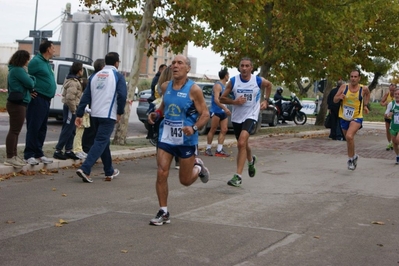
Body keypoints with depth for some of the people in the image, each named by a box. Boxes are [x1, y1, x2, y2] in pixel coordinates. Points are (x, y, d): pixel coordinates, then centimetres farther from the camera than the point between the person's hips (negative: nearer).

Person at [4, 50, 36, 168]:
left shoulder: (14, 70, 18)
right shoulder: (18, 70, -15)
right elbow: (30, 83, -16)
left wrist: (29, 78, 0)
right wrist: (32, 77, 4)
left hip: (16, 103, 11)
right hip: (17, 104, -11)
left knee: (15, 131, 14)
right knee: (14, 131, -8)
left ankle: (13, 155, 21)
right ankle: (10, 158, -6)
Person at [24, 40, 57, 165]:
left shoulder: (47, 62, 17)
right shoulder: (36, 61, -12)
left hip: (46, 100, 9)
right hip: (37, 99, -9)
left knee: (42, 128, 12)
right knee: (33, 127, -8)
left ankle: (38, 153, 18)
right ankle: (29, 155, -5)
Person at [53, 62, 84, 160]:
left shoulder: (75, 80, 14)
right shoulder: (73, 82, -19)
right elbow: (70, 98, -28)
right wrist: (73, 110, -19)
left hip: (70, 107, 10)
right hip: (71, 108, -10)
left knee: (72, 131, 14)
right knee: (67, 130, -6)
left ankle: (68, 150, 20)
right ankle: (58, 151, -2)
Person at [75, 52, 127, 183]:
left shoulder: (95, 76, 11)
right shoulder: (118, 76, -4)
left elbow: (86, 96, 7)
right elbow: (122, 95, -15)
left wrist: (79, 114, 6)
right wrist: (120, 112, -2)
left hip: (95, 114, 6)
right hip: (109, 115, -6)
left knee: (103, 142, 17)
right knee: (101, 142, -6)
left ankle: (109, 171, 27)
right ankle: (85, 169, -21)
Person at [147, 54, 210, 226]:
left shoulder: (193, 89, -12)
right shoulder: (165, 86, 3)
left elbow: (205, 114, -10)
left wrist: (194, 128, -27)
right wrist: (156, 114, -1)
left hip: (186, 140, -3)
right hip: (166, 137, 4)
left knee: (185, 181, 8)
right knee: (161, 174, -8)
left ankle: (198, 167, 42)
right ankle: (163, 213, 5)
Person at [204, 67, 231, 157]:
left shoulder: (224, 86, 18)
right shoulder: (218, 85, -12)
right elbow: (216, 99, -22)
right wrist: (225, 108, -30)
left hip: (223, 112, 9)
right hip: (216, 111, -9)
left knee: (224, 130, 2)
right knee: (213, 130, -3)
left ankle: (219, 150, 2)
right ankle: (208, 149, 4)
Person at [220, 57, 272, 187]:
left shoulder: (258, 81, -9)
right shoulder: (233, 81, -8)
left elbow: (269, 85, 15)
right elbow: (222, 98, -1)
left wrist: (266, 100, 8)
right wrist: (234, 101, -18)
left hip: (250, 116, -3)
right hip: (236, 117, 4)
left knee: (241, 143, -23)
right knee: (242, 144, 21)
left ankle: (238, 176, -22)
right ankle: (251, 160, 56)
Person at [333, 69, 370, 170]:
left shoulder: (364, 89, -7)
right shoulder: (344, 87, -6)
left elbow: (367, 94, 18)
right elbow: (335, 100, -1)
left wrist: (365, 105, 11)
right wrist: (340, 97, -22)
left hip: (356, 117, -3)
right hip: (344, 117, 3)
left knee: (349, 136, -26)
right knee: (348, 138, 18)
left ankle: (350, 159, -10)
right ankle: (354, 156, 43)